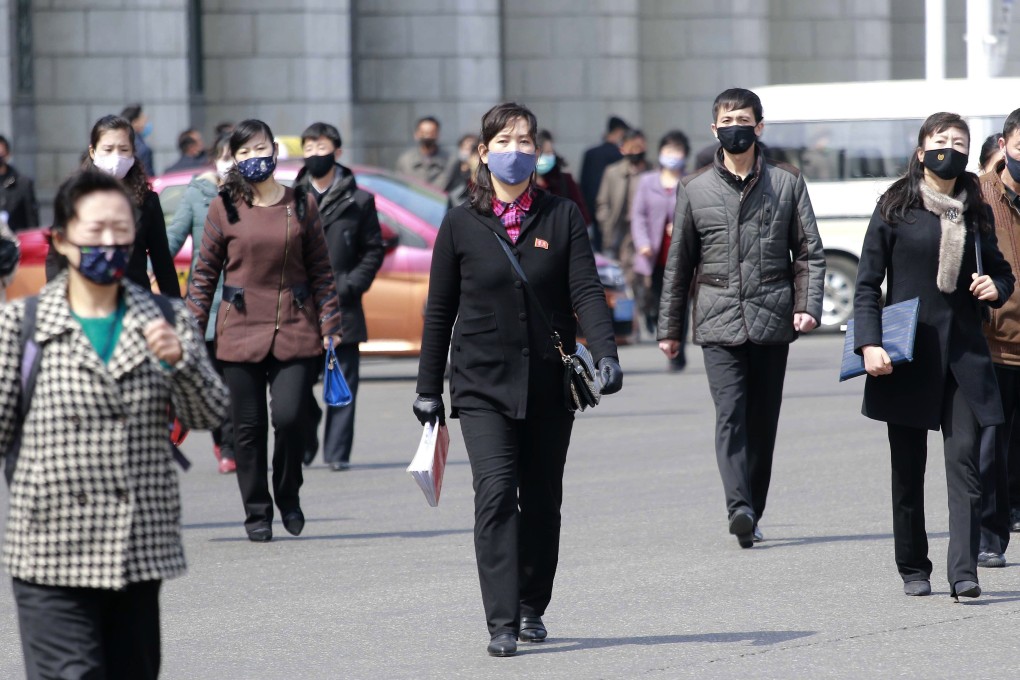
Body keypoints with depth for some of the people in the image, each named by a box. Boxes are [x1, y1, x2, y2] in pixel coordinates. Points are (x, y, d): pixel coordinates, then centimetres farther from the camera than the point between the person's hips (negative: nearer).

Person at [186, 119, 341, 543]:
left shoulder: (301, 205, 7)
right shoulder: (224, 208, 3)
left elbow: (320, 270, 10)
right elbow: (205, 273, 6)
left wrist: (329, 325, 4)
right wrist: (192, 330, 1)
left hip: (296, 329, 0)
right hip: (241, 330, 0)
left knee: (289, 417, -11)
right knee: (248, 427, 2)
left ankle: (288, 496, 15)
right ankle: (257, 513, 15)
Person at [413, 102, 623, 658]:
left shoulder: (562, 217, 3)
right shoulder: (461, 225, 2)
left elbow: (586, 291, -5)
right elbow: (439, 310, 6)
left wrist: (605, 353, -21)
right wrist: (428, 389, 5)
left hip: (549, 385, 2)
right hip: (483, 385, -2)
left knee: (542, 502, 10)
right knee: (496, 493, -15)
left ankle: (532, 608, 27)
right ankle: (501, 625, -17)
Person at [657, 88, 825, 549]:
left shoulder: (786, 182, 9)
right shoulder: (694, 189, 10)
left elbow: (809, 251, 9)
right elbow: (679, 264, 14)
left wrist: (807, 306, -5)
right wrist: (670, 328, 14)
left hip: (771, 319, 1)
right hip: (718, 320, -1)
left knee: (763, 421, 5)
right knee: (730, 414, -16)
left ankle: (751, 514, 14)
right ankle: (740, 509, -28)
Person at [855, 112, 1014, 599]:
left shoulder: (976, 212, 10)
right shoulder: (895, 208, 1)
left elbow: (1000, 269, 22)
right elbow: (867, 284, 0)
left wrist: (996, 287, -2)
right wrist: (869, 343, -12)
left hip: (964, 353, 2)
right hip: (907, 356, -2)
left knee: (964, 460, -10)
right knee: (908, 469, 5)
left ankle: (963, 574, -15)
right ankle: (913, 569, 17)